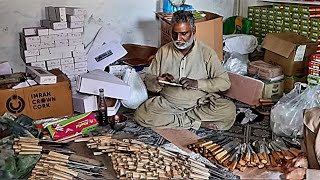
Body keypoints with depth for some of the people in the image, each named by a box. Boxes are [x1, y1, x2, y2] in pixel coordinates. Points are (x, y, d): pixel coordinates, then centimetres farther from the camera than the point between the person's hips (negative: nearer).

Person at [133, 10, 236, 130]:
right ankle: (197, 123, -17)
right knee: (140, 114, -25)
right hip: (168, 103, 2)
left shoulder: (206, 53, -4)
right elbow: (148, 79, 6)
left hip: (200, 104, -1)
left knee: (229, 110, -27)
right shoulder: (163, 51, 3)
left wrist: (198, 83, -21)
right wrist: (159, 81, -18)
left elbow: (225, 82, -7)